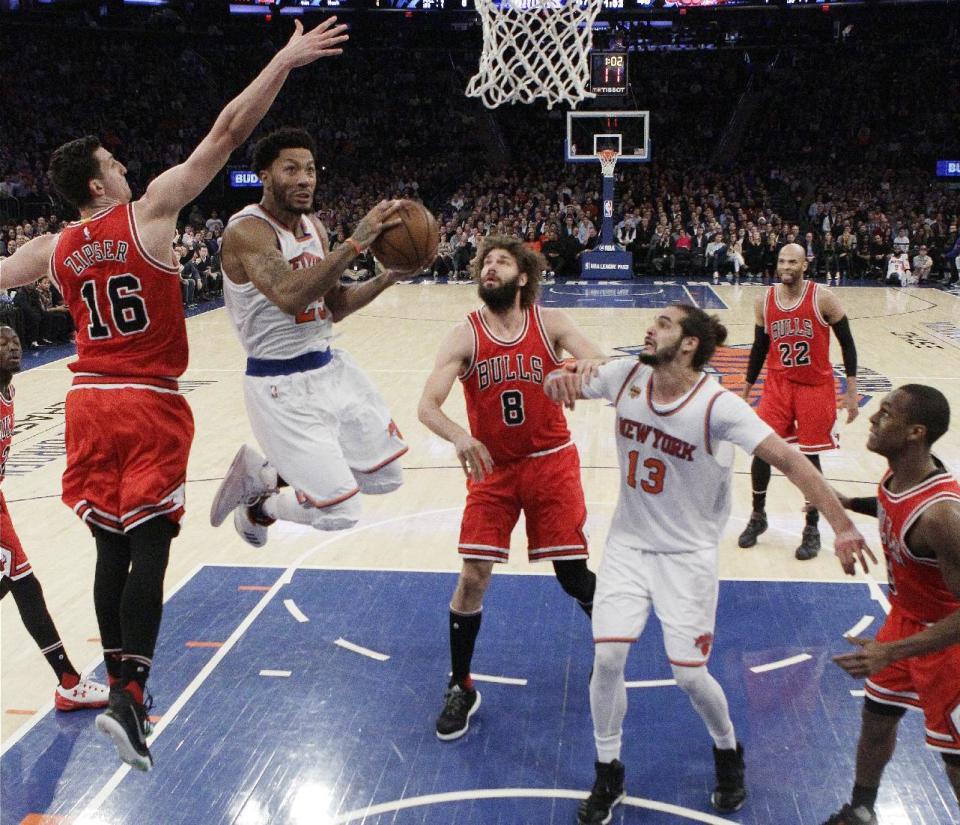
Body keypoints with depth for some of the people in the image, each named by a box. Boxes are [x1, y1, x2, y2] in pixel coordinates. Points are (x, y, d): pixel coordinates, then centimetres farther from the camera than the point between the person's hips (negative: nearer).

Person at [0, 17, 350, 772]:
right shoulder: (151, 210, -7)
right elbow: (226, 134, -9)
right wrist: (285, 60, -6)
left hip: (91, 402, 5)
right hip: (150, 406, -5)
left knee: (112, 548, 12)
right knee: (149, 549, -5)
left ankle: (122, 683, 22)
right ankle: (129, 696, -12)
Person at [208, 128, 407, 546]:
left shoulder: (314, 226, 7)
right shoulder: (247, 230, -19)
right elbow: (290, 296, -36)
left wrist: (388, 278, 0)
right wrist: (356, 242, -35)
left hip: (331, 367, 9)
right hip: (282, 385, -8)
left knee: (386, 476, 14)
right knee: (339, 511, -11)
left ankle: (271, 472, 28)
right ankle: (257, 505, 20)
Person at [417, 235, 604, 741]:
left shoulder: (550, 324, -7)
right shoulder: (465, 336, -10)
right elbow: (427, 406, -19)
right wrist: (459, 436, -40)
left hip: (550, 463, 0)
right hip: (492, 468, 0)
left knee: (574, 577, 3)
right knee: (472, 577, -3)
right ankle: (460, 688, 15)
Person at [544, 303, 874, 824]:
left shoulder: (717, 406, -22)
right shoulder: (627, 376, -9)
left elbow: (789, 461, -25)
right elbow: (559, 384, 3)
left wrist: (842, 526, -31)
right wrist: (561, 378, -22)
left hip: (688, 554, -3)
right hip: (628, 543, 3)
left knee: (689, 675, -1)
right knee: (607, 658, -5)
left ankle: (727, 752, 34)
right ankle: (608, 775, 18)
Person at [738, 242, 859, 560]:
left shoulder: (823, 298, -12)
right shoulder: (764, 301, -2)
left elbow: (846, 343, -5)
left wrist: (851, 392, -8)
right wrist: (746, 391, 11)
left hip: (816, 388, -2)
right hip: (778, 384, 3)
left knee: (810, 457, 1)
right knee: (761, 450, -2)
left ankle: (812, 528, 18)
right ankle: (758, 516, 21)